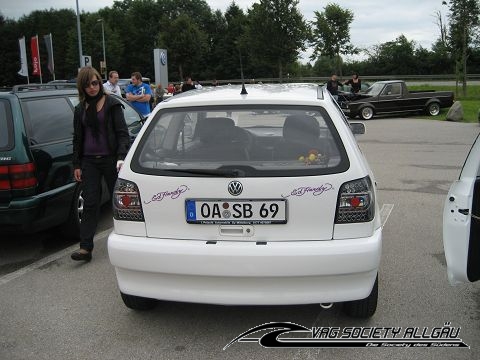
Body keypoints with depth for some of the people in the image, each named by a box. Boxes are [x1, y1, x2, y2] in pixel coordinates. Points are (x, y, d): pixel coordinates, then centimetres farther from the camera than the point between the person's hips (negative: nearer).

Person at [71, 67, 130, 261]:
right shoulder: (80, 109, 11)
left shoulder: (112, 104, -3)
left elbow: (122, 133, -8)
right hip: (89, 161, 4)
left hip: (110, 159, -3)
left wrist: (121, 156, -21)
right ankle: (85, 247, 1)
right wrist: (76, 165, 9)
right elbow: (77, 138, 15)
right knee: (90, 203, 1)